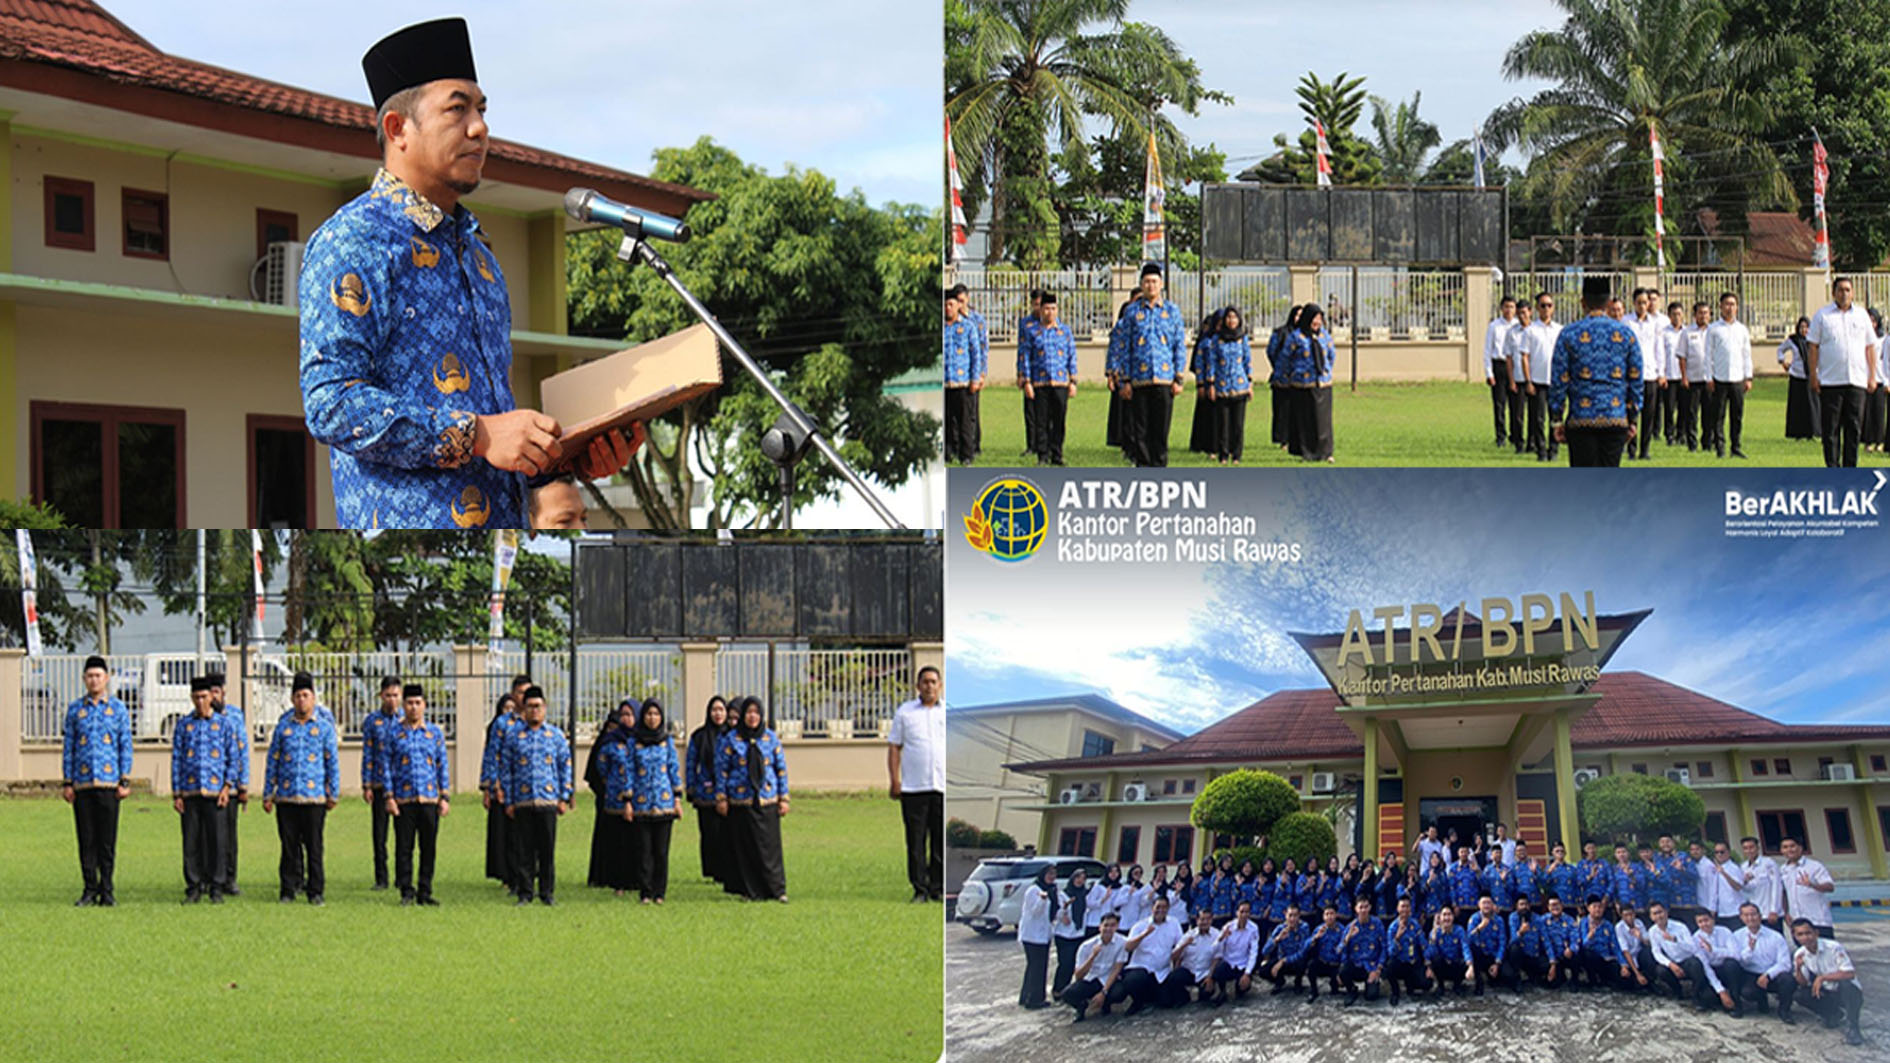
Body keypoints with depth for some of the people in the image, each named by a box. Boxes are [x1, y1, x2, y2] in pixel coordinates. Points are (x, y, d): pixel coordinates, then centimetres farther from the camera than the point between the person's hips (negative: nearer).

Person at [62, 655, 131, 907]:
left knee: (107, 839, -1)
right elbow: (67, 747, 9)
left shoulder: (118, 709, 5)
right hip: (82, 783, 1)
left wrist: (125, 782, -3)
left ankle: (106, 890, 5)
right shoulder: (75, 709, 8)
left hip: (108, 783, -1)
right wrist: (67, 782, 3)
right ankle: (90, 889, 8)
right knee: (86, 839, 2)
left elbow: (126, 747, 4)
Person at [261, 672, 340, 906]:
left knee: (314, 847, 0)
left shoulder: (324, 728, 5)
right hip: (286, 798, 1)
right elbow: (272, 762, 11)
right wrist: (267, 795, 7)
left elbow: (333, 763, 6)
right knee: (289, 847, 3)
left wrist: (333, 794, 1)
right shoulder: (282, 728, 9)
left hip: (314, 798, -1)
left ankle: (316, 892, 6)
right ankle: (288, 889, 10)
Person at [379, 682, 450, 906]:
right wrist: (389, 797, -5)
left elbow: (443, 767, 11)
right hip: (403, 801, -2)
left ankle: (425, 892, 10)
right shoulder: (393, 734, 3)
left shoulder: (435, 733, 9)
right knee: (404, 848, -1)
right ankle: (406, 891, 7)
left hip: (430, 800, 2)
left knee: (429, 848, 3)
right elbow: (384, 767, 2)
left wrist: (445, 797, 4)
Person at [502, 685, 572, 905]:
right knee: (524, 850, 1)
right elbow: (506, 771, 8)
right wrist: (508, 802, 3)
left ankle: (547, 892, 8)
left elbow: (565, 767, 10)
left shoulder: (556, 736, 8)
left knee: (547, 849, 0)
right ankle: (525, 892, 8)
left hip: (548, 801, 0)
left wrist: (564, 798, 3)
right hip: (522, 802, 0)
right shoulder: (514, 737, 7)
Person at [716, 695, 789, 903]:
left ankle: (777, 889, 2)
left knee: (770, 846, -2)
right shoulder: (731, 740, 1)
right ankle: (751, 891, 7)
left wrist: (783, 798, 5)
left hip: (767, 800, 1)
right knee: (745, 847, 1)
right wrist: (721, 798, -1)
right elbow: (721, 769, 3)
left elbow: (781, 768, 9)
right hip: (741, 802, -1)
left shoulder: (771, 738, 6)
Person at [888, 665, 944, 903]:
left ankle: (939, 888, 7)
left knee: (941, 841, 0)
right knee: (916, 841, -2)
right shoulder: (904, 712, 10)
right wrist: (894, 781, 0)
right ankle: (920, 889, 2)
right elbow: (894, 747, 9)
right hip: (913, 787, 0)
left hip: (943, 786, 1)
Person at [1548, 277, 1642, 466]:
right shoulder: (1626, 334, 4)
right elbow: (1636, 381, 7)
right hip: (1616, 420, 2)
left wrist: (1557, 421, 5)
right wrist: (1632, 420, 14)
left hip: (1581, 420, -2)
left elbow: (1558, 381, -2)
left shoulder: (1568, 335, -2)